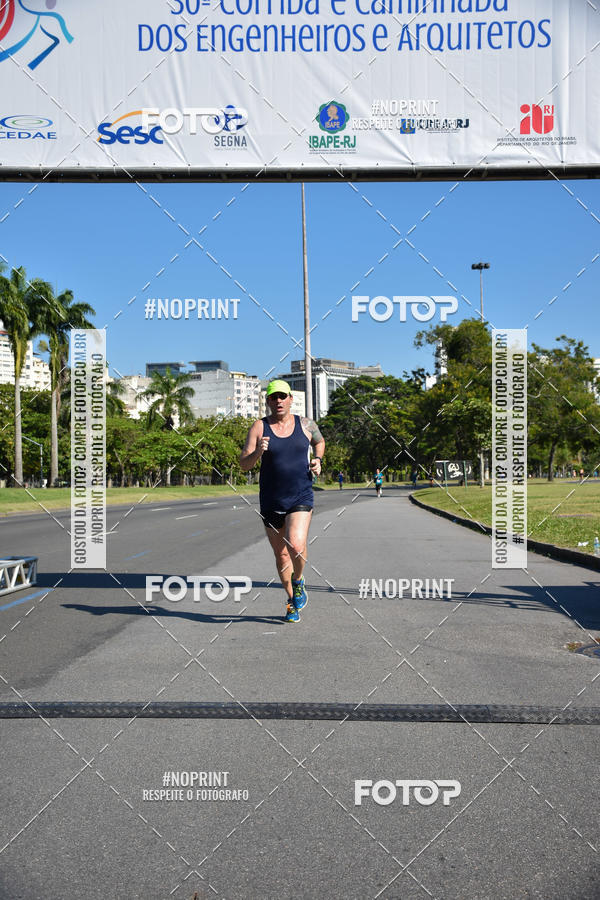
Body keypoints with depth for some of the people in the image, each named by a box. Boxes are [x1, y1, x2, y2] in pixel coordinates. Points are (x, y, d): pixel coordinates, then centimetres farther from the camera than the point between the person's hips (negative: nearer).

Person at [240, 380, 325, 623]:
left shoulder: (306, 424, 2)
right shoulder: (259, 428, -3)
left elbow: (319, 441, 25)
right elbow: (244, 465, -7)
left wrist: (318, 460, 7)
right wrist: (257, 452, -26)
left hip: (301, 498, -1)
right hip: (271, 501, 1)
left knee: (296, 546, -22)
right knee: (281, 554, 11)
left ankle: (298, 582, 10)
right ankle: (292, 601, 33)